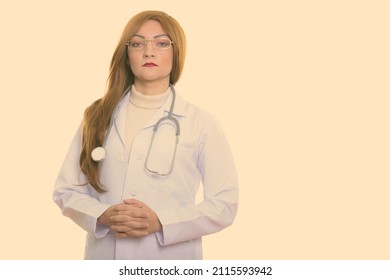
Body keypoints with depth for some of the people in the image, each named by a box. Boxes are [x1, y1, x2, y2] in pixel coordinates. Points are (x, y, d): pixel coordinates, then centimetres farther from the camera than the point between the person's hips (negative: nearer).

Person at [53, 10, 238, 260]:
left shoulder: (201, 123, -4)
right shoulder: (97, 116, 3)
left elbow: (224, 204, -5)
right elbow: (66, 190, 4)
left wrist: (160, 222, -18)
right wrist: (103, 215, -15)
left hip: (171, 259, -2)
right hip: (104, 256, 2)